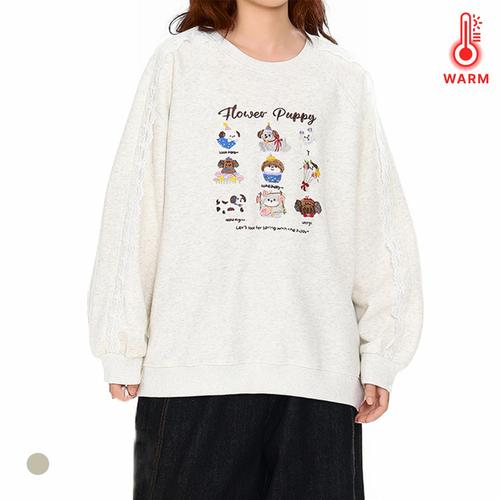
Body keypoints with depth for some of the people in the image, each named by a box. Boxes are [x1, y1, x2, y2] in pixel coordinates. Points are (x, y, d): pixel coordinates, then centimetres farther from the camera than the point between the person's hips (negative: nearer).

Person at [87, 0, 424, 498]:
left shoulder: (347, 79, 11)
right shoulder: (179, 62, 6)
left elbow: (381, 226, 11)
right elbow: (134, 210, 4)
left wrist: (380, 353, 5)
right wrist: (123, 347, 0)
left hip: (320, 372, 2)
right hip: (195, 366, -1)